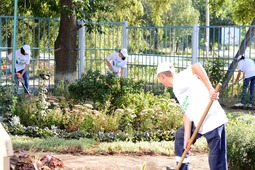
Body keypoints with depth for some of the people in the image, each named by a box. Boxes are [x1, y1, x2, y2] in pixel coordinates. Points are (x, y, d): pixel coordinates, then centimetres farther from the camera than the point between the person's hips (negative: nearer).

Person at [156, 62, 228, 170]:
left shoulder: (179, 79, -8)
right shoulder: (177, 87, 19)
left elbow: (196, 66, -26)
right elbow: (187, 112, 13)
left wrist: (210, 89, -28)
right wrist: (187, 137, 7)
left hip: (213, 120, -10)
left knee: (217, 161, -6)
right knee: (180, 135, 25)